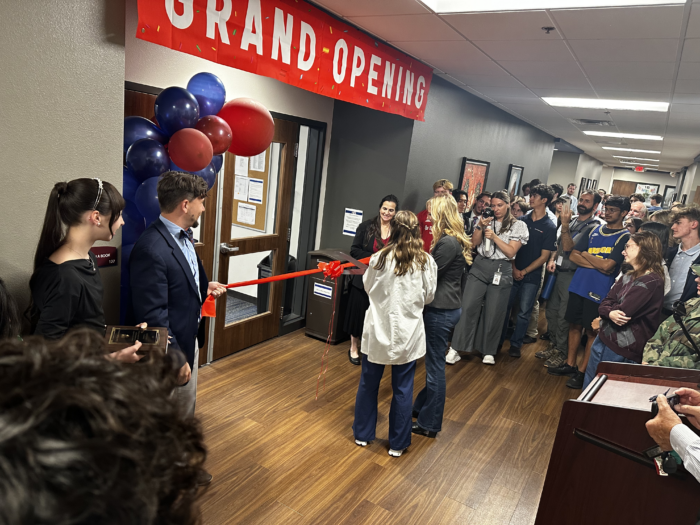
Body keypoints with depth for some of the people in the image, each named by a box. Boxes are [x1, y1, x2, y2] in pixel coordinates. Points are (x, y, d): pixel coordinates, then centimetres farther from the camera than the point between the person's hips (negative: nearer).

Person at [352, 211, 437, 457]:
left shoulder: (379, 259, -10)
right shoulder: (426, 262, -10)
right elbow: (428, 296, 1)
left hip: (378, 329, 1)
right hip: (408, 333, 0)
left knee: (369, 384, 16)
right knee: (403, 389, 11)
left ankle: (363, 434, 31)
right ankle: (397, 443, 23)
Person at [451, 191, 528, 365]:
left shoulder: (518, 226, 2)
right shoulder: (486, 220, 10)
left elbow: (511, 252, -6)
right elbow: (475, 243, 5)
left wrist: (495, 237, -15)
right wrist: (480, 227, -10)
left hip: (501, 270, -1)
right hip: (479, 266, 2)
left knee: (493, 313, 6)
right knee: (468, 307, -7)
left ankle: (489, 351, 22)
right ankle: (457, 347, 2)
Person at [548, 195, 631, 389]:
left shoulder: (625, 237, -7)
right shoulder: (594, 231, 10)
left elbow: (608, 265, -18)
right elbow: (573, 255, 3)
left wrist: (585, 254, -4)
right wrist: (597, 265, -11)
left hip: (599, 291, -5)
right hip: (578, 285, 5)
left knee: (592, 332, 3)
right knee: (574, 325, 13)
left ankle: (582, 371, 14)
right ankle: (570, 364, 26)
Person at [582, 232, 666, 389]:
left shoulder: (651, 281, -16)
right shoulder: (628, 277, 11)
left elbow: (622, 313, -22)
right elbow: (605, 303, 5)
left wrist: (603, 316, -2)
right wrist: (609, 313, -17)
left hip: (621, 349, -8)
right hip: (603, 339, 8)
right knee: (588, 390, 17)